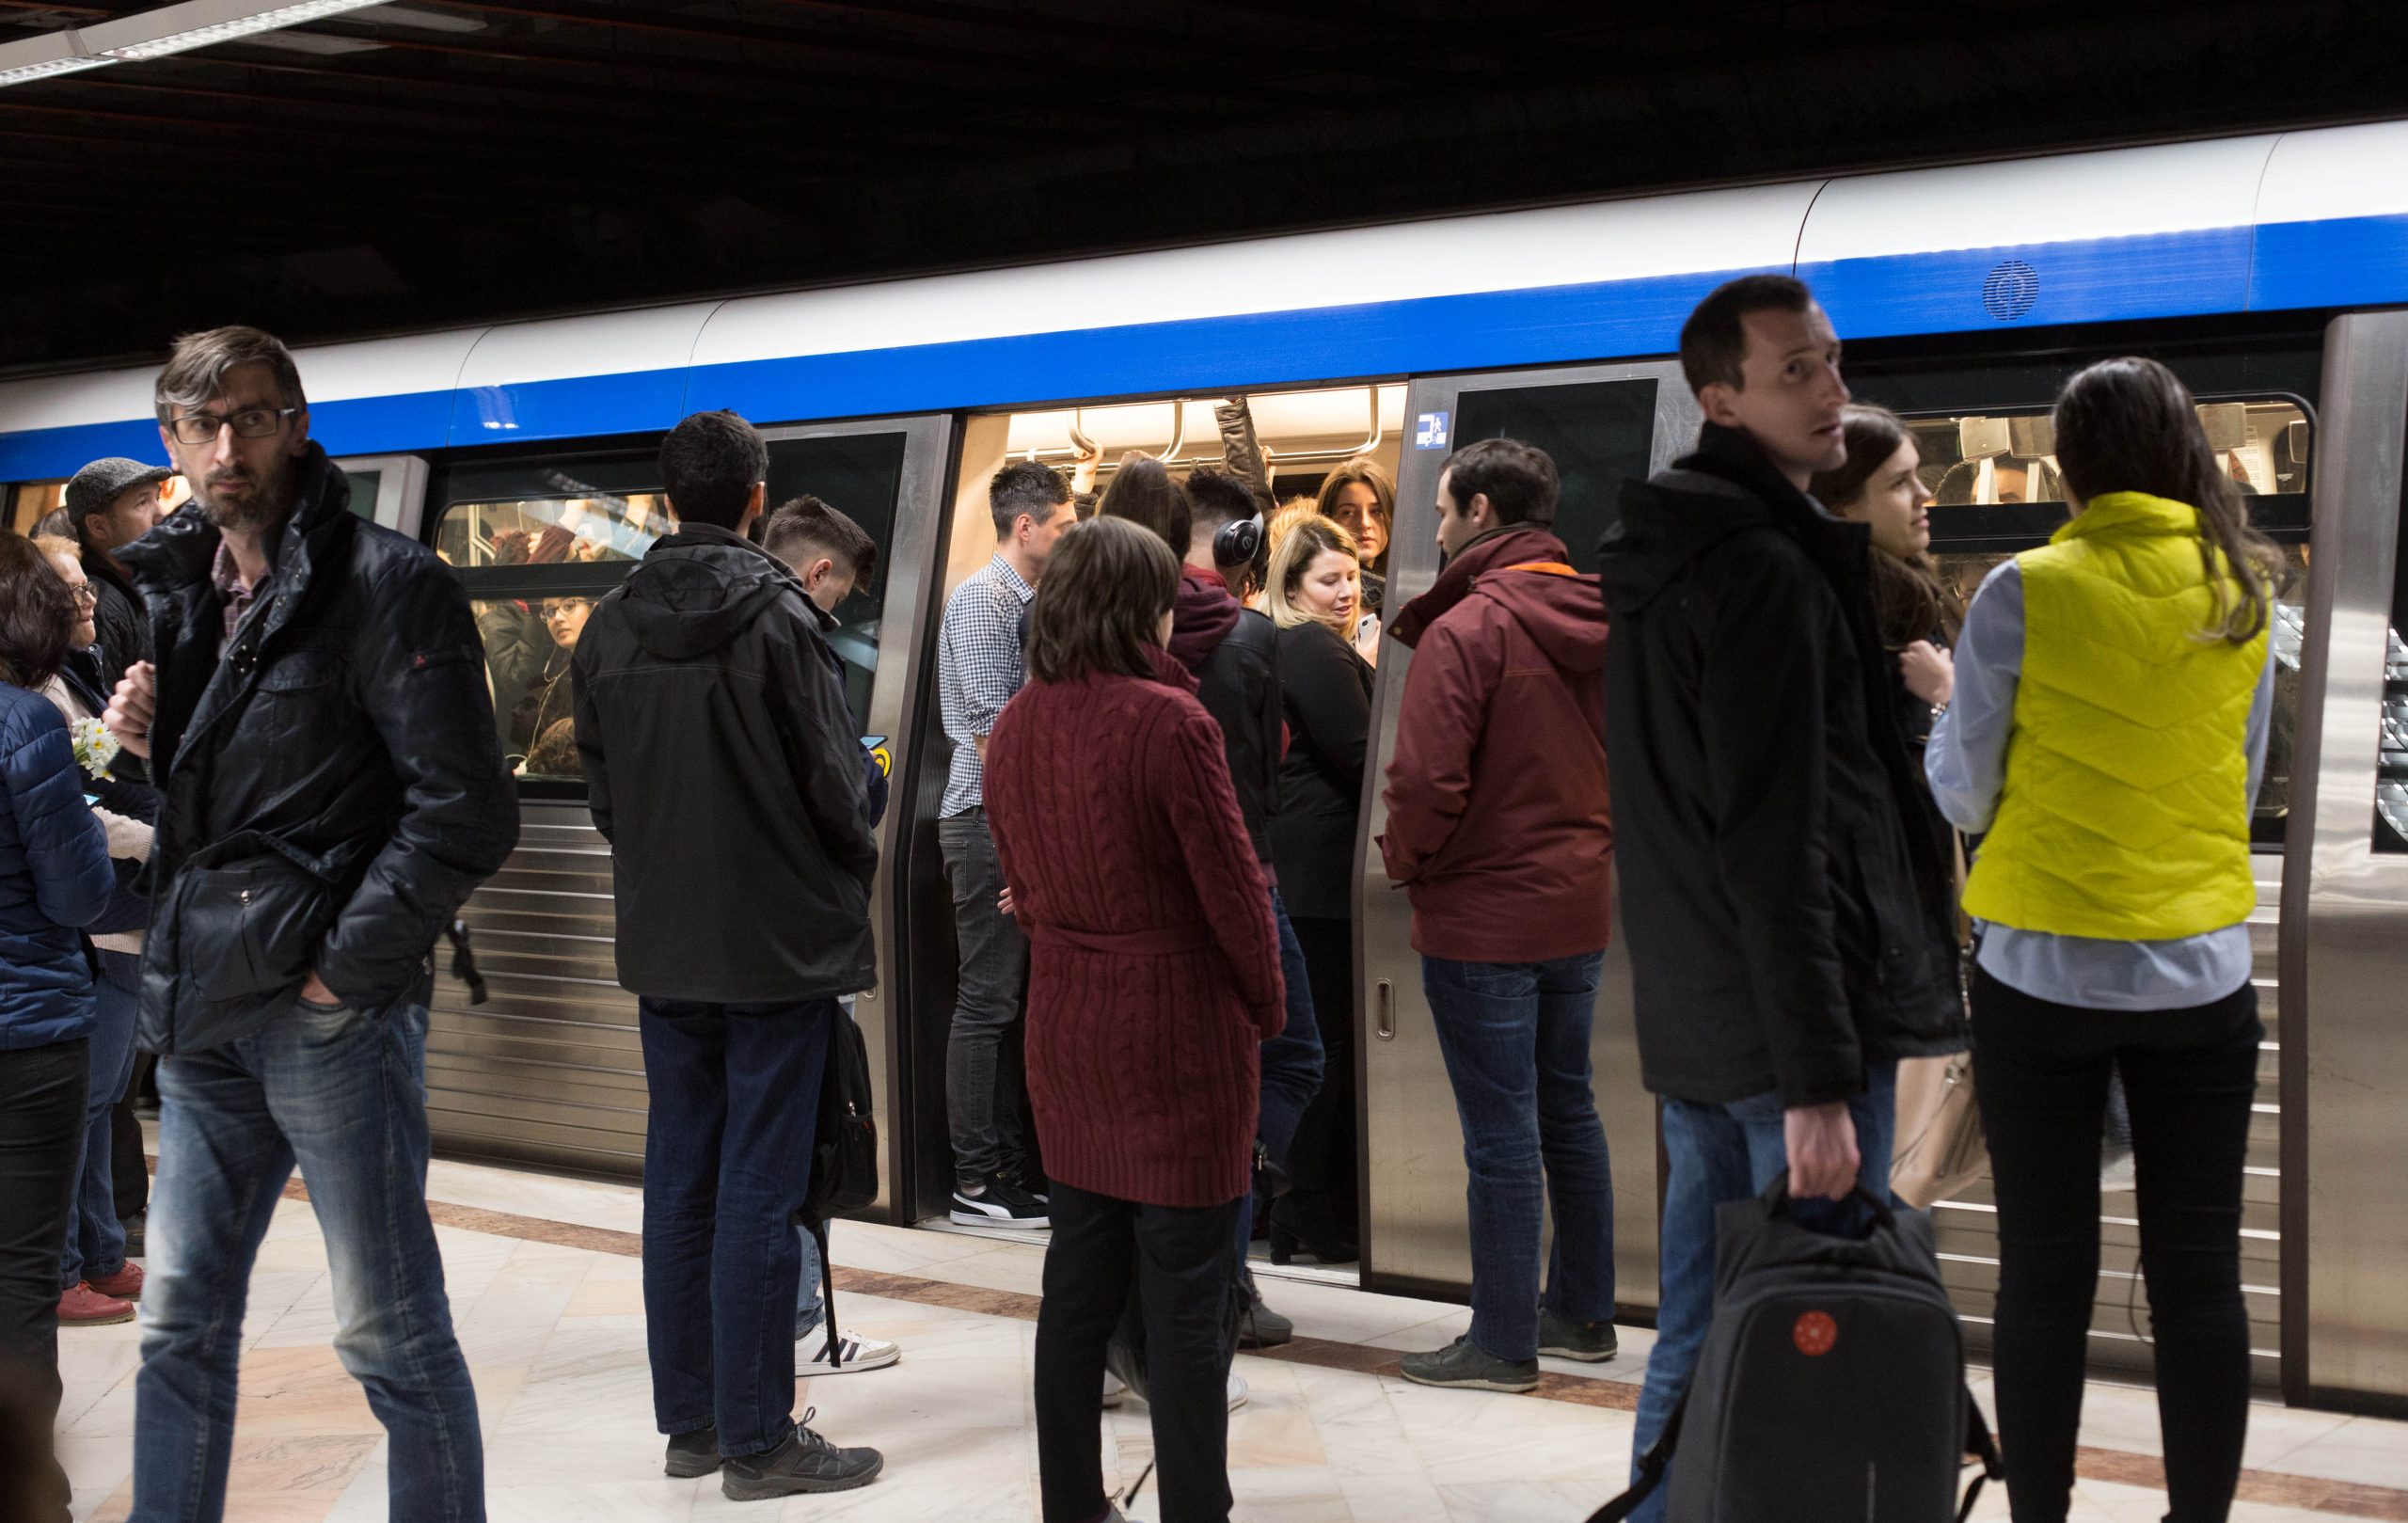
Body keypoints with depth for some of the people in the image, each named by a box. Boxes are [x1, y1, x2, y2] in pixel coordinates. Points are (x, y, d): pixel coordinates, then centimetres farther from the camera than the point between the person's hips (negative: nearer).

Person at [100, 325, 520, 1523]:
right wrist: (148, 737, 4)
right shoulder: (179, 586, 15)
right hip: (204, 1012, 8)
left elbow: (464, 811, -15)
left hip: (331, 1010, -7)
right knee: (179, 1322, 13)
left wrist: (340, 968, -15)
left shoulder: (382, 582, -9)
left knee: (389, 1333, 0)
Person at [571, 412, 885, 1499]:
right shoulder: (777, 616, -13)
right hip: (781, 939, -5)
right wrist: (857, 867, 7)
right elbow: (831, 777, -11)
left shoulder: (610, 627, 4)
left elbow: (599, 785, 9)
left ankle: (688, 1420, 20)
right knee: (758, 1192, -1)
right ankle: (756, 1441, 5)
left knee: (678, 1182, 12)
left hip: (662, 946, 5)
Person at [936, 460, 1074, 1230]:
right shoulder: (982, 597, -10)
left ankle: (1006, 1168, 17)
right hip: (988, 820, -9)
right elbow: (989, 723, -17)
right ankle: (976, 1183, -1)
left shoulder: (1028, 602, 17)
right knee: (986, 1001, -6)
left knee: (1006, 1000, 11)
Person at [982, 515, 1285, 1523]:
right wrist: (1267, 1004, 1)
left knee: (1078, 1278, 15)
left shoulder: (1015, 729, 3)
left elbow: (1023, 885, 11)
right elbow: (1230, 884, -13)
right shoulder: (1170, 723, -18)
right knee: (1185, 1297, 1)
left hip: (1066, 1024, 7)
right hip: (1179, 1031, -7)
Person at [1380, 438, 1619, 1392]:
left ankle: (1503, 1343, 8)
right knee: (1567, 1111, 18)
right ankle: (1582, 1313, 29)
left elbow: (1426, 782, -23)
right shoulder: (1597, 624, 5)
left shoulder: (1466, 630, -18)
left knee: (1501, 1134, -1)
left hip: (1483, 918, -8)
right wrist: (1590, 845, 15)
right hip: (1577, 907, 8)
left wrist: (1406, 862, -5)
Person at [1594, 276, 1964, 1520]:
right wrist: (1819, 1079, -21)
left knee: (1696, 1343, 16)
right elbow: (1779, 847, -21)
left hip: (1688, 1023, 10)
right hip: (1785, 1028, -10)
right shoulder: (1771, 574, -15)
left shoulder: (1654, 565, 15)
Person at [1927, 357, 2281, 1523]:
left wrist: (1944, 696, 12)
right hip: (2200, 975, 3)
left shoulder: (2025, 593, -10)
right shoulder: (2242, 596, 2)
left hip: (2045, 975, -3)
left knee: (2045, 1274, 6)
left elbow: (1962, 793, -5)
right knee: (2198, 1274, 9)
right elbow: (2241, 785, 12)